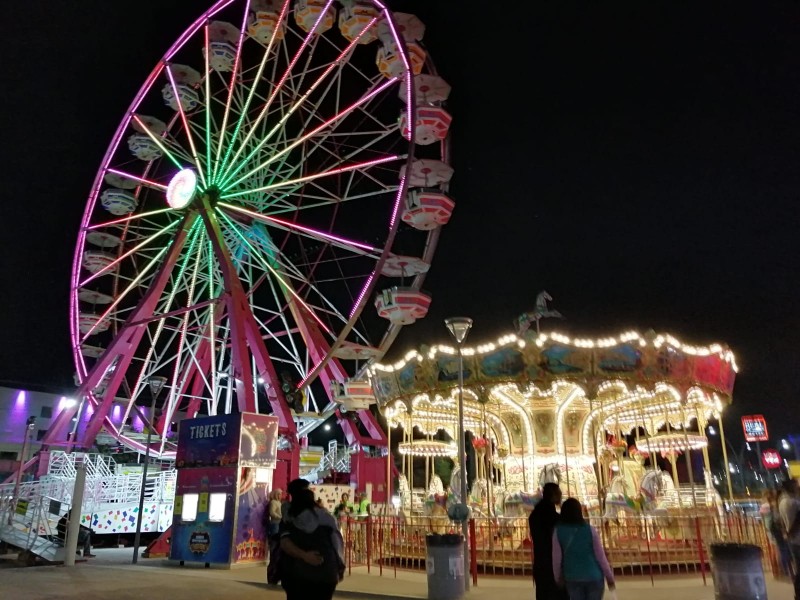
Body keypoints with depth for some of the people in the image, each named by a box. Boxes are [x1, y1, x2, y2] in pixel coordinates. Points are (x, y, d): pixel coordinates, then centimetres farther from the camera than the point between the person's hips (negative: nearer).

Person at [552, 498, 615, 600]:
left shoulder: (558, 531, -8)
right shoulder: (590, 530, -9)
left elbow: (557, 557, -5)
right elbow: (600, 556, -5)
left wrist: (557, 578, 10)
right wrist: (609, 577, 7)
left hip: (572, 577, 1)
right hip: (594, 576, -1)